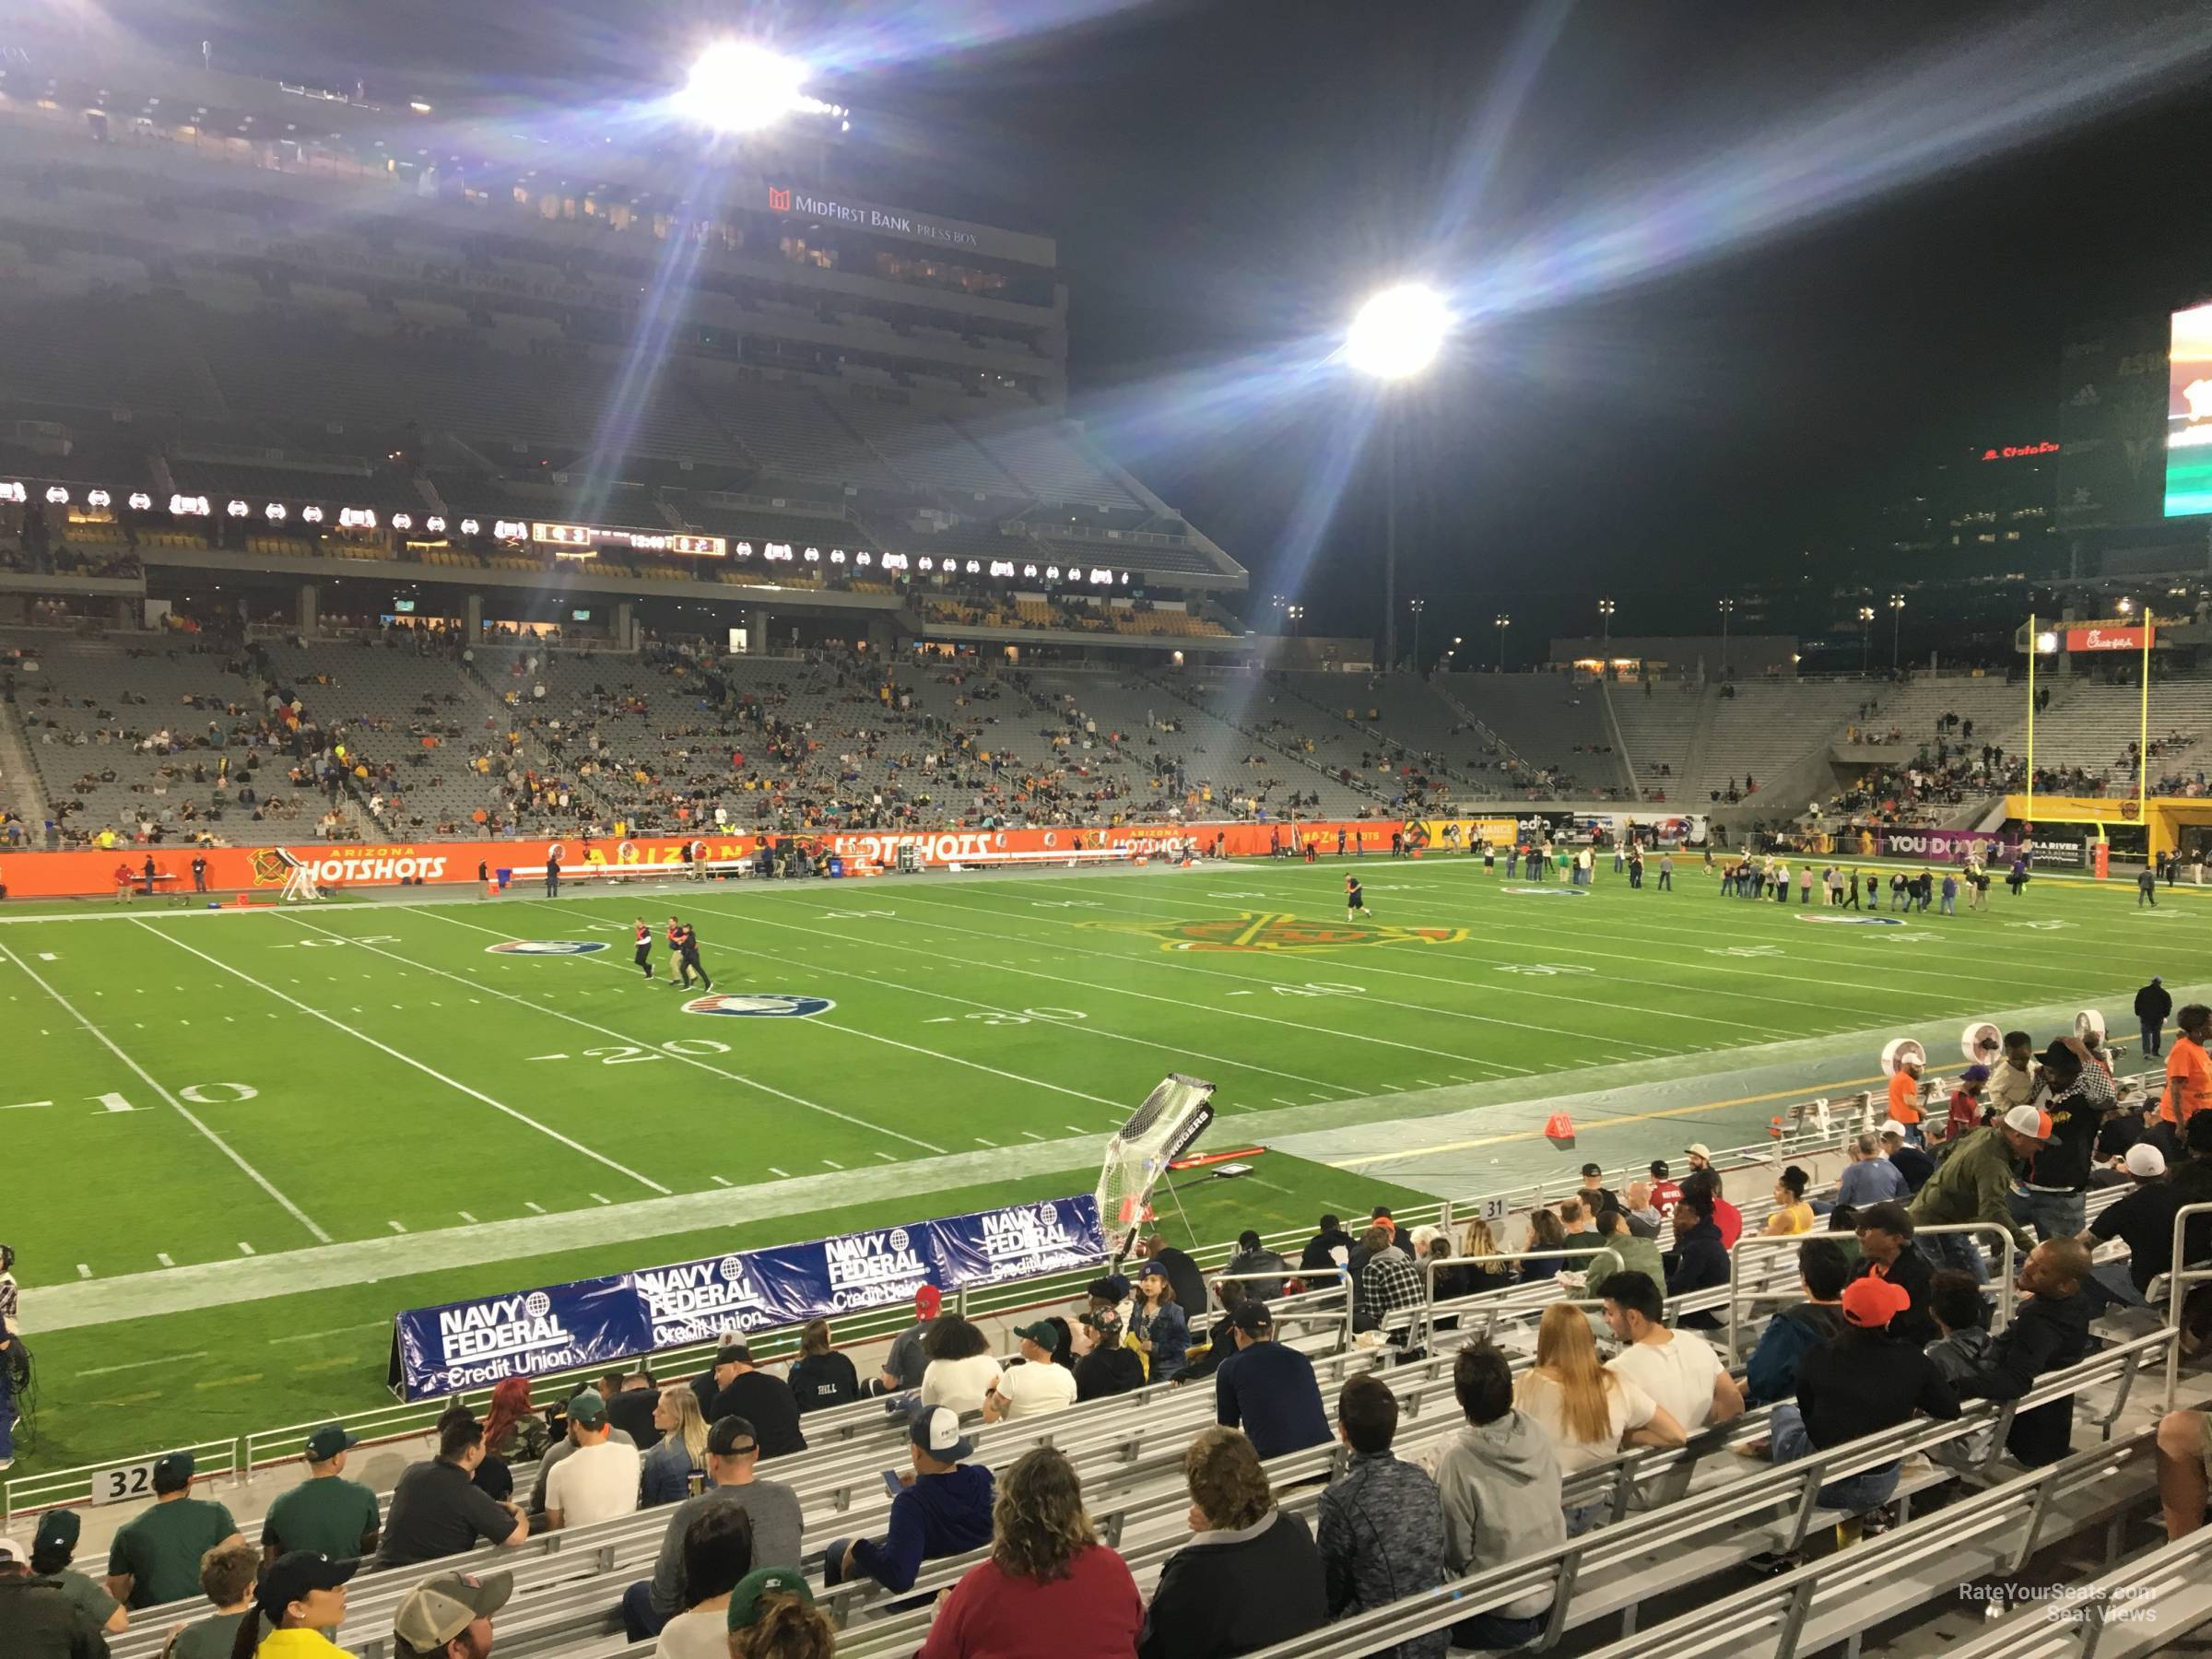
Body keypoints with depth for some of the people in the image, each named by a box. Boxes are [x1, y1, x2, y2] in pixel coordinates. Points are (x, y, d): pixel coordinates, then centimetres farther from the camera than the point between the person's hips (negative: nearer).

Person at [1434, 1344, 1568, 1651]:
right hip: (1553, 1597, 5)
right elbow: (1551, 1508, 5)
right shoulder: (1538, 1436, -10)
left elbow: (1457, 1553, -16)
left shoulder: (1458, 1459, -25)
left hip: (1501, 1617, -5)